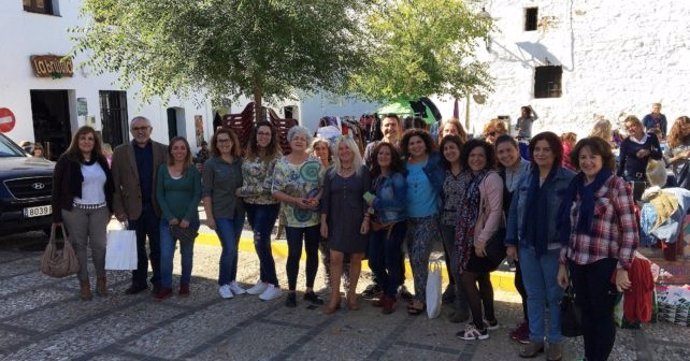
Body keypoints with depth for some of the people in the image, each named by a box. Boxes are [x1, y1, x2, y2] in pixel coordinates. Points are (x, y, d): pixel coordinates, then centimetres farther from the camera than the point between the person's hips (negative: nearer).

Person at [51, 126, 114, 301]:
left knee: (99, 245, 1)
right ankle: (84, 283, 13)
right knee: (79, 245, 4)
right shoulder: (66, 160, -3)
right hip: (75, 210, -3)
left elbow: (109, 185, 15)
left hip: (99, 210, 3)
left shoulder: (101, 160, 10)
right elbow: (57, 188, -4)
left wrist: (110, 209, 11)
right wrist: (57, 216, -8)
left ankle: (101, 279, 18)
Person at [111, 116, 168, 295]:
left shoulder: (162, 150, 2)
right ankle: (138, 281, 23)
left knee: (158, 247, 7)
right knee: (137, 248, 10)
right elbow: (115, 184, 1)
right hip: (134, 208, 1)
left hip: (157, 207, 0)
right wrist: (119, 209, -5)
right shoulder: (120, 152, 3)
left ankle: (159, 281, 19)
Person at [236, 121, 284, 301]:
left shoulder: (275, 157, -15)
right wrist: (244, 195, 3)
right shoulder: (249, 154, 6)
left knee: (260, 243, -9)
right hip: (251, 205, 7)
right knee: (261, 243, 14)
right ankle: (264, 280, 25)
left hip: (267, 205, -7)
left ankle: (274, 285, 2)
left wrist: (242, 191, -13)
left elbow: (267, 186, -20)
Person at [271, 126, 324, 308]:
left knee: (313, 253, 10)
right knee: (294, 254, 2)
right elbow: (275, 191, -7)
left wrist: (317, 199, -18)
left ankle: (309, 291, 24)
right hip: (293, 218, -2)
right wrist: (295, 201, -19)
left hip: (314, 216, 2)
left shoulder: (315, 162, -1)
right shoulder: (282, 164, -6)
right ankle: (291, 292, 16)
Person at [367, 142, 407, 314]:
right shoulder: (374, 177, 8)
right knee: (374, 262, 9)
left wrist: (376, 202, -16)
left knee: (391, 262, 4)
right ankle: (387, 292, 32)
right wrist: (370, 218, -4)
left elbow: (400, 203, -19)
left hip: (394, 225, -6)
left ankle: (390, 297, 23)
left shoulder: (397, 177, -12)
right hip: (377, 224, 6)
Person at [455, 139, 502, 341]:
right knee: (482, 278, 16)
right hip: (473, 236, 8)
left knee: (466, 277, -6)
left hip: (484, 238, -8)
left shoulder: (491, 178, -16)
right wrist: (476, 238, 10)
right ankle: (490, 320, 30)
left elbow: (495, 211, -22)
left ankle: (479, 327, 4)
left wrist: (482, 239, -23)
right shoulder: (472, 177, 9)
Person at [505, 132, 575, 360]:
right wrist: (511, 242, 5)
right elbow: (514, 211, 9)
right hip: (527, 247, 5)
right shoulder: (526, 179, 6)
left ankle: (555, 340, 25)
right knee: (533, 295, 15)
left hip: (554, 248, -5)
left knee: (555, 296, 10)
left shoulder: (569, 179, -10)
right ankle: (536, 338, 28)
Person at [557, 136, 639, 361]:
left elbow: (630, 231, -9)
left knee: (602, 315, 9)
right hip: (578, 263, 5)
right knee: (586, 314, 16)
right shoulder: (576, 187, 10)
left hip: (604, 264, -5)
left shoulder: (617, 185, -6)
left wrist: (622, 268, -13)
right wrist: (563, 263, 11)